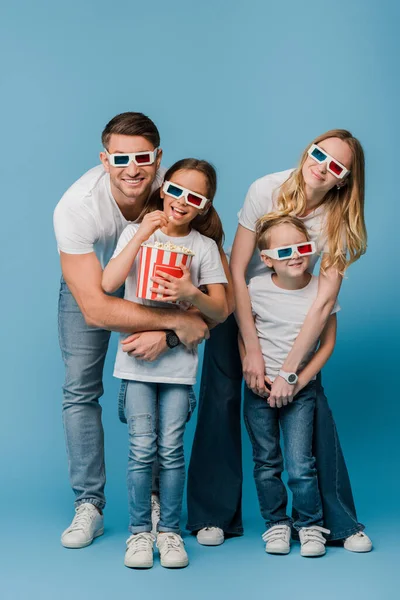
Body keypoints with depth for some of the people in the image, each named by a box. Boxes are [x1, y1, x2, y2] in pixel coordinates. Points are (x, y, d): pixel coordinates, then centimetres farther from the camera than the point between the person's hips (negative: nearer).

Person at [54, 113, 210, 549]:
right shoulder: (75, 208, -37)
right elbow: (96, 308, -39)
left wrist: (165, 330, -40)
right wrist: (178, 321, -41)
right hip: (88, 281, -1)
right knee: (81, 388, -7)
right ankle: (88, 504, 4)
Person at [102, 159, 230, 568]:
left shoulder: (204, 246, 4)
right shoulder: (136, 232, 4)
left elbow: (220, 311, 1)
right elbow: (108, 284, -11)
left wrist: (191, 294, -19)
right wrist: (143, 235, -14)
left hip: (179, 361, 0)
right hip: (136, 357, 0)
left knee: (171, 449, 0)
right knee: (142, 449, -2)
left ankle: (169, 530, 14)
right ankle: (139, 531, 12)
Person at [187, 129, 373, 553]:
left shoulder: (339, 221, -19)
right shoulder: (266, 190, -23)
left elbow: (324, 302, -24)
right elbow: (236, 272, -21)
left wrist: (290, 371, -29)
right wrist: (252, 351, -25)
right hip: (238, 303, -1)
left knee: (313, 403, -7)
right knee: (221, 400, -7)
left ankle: (337, 520, 4)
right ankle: (213, 515, 6)